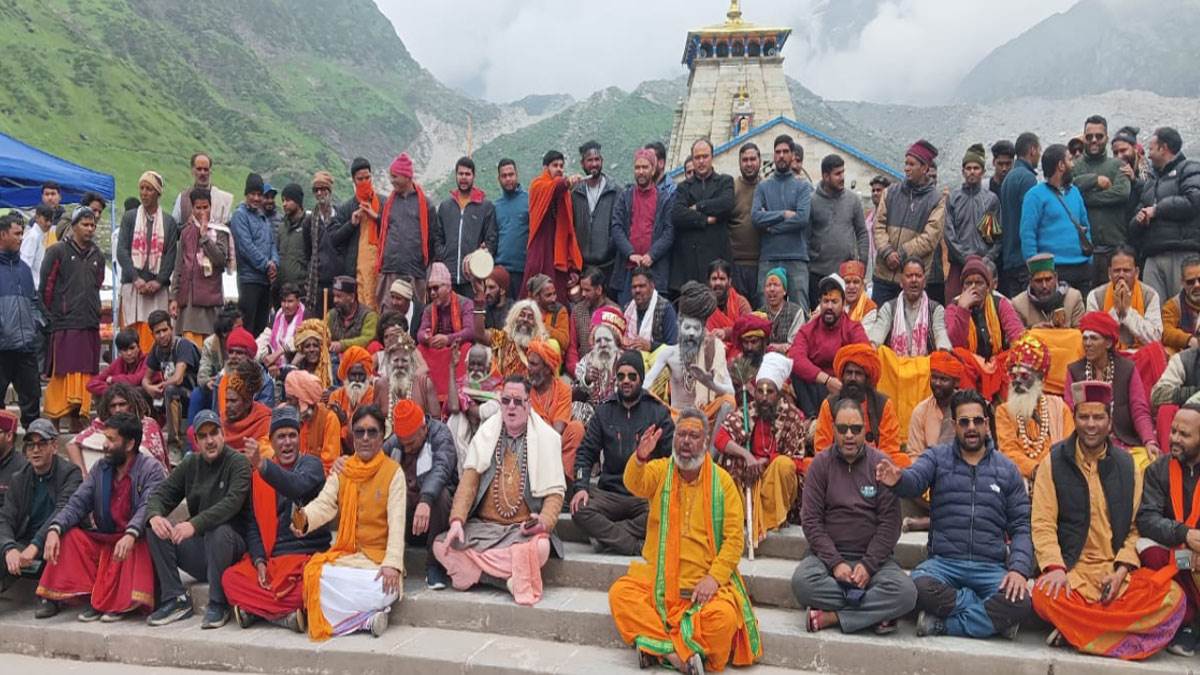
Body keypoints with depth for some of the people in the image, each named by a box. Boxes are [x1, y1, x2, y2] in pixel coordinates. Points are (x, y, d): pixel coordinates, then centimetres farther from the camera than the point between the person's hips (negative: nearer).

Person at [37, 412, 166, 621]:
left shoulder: (152, 469, -9)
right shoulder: (101, 468, 9)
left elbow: (148, 508, -24)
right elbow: (77, 503, 1)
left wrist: (131, 535, -42)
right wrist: (54, 529, -18)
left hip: (136, 541, -6)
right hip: (104, 540, 6)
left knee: (140, 545, -35)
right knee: (70, 535, -15)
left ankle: (122, 603, -24)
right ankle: (93, 597, -15)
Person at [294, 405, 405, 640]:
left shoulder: (393, 471, -2)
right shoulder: (341, 470, 10)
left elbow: (397, 521, -11)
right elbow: (325, 503, -5)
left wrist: (392, 563, -24)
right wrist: (304, 518, -30)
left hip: (379, 556, -4)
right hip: (346, 553, 4)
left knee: (383, 590, -34)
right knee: (315, 574, -26)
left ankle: (338, 616, -5)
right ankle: (367, 617, -13)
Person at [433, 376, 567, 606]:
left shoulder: (547, 437, 3)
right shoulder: (486, 433, 9)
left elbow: (555, 491, 0)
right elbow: (469, 479, 1)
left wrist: (544, 522, -20)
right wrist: (457, 520, -14)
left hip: (523, 529, -2)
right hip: (482, 525, 3)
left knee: (540, 547, -35)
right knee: (442, 545, -21)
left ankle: (475, 572, -15)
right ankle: (511, 579, -16)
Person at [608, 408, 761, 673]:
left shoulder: (722, 480, 0)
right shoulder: (660, 470, 2)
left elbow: (734, 537, -4)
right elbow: (635, 484, -21)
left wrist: (713, 577, -16)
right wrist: (640, 457, -42)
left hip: (705, 580, -1)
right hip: (657, 577, 2)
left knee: (723, 615, -29)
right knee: (619, 593, -22)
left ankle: (658, 646, -11)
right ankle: (676, 652, -18)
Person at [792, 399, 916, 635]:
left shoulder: (880, 463, 2)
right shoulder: (820, 464, 3)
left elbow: (890, 522, -3)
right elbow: (811, 520, -3)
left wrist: (868, 565, -14)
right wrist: (835, 563, -15)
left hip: (872, 557, 0)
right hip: (828, 555, 0)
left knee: (905, 593, -29)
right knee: (802, 581, -32)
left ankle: (829, 617, -18)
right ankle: (877, 612, -17)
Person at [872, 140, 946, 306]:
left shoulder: (937, 200, -1)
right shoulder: (891, 193, 10)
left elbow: (930, 238, -9)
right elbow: (879, 225, 4)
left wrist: (900, 255, -14)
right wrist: (887, 252, -12)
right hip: (884, 273, 3)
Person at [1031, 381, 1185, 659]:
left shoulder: (1127, 466, 10)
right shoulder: (1054, 462, 2)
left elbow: (1134, 527, 7)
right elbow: (1043, 524, -4)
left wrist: (1122, 570, -8)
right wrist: (1055, 568, -19)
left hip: (1118, 572, 3)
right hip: (1071, 571, -3)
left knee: (1172, 596, -23)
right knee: (1045, 596, -34)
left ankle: (1077, 628, -16)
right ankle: (1125, 628, -9)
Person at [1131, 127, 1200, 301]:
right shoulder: (1150, 182, 29)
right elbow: (1133, 228, 27)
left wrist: (1157, 210, -2)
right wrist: (1138, 220, 3)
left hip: (1184, 254, -6)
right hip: (1152, 257, 6)